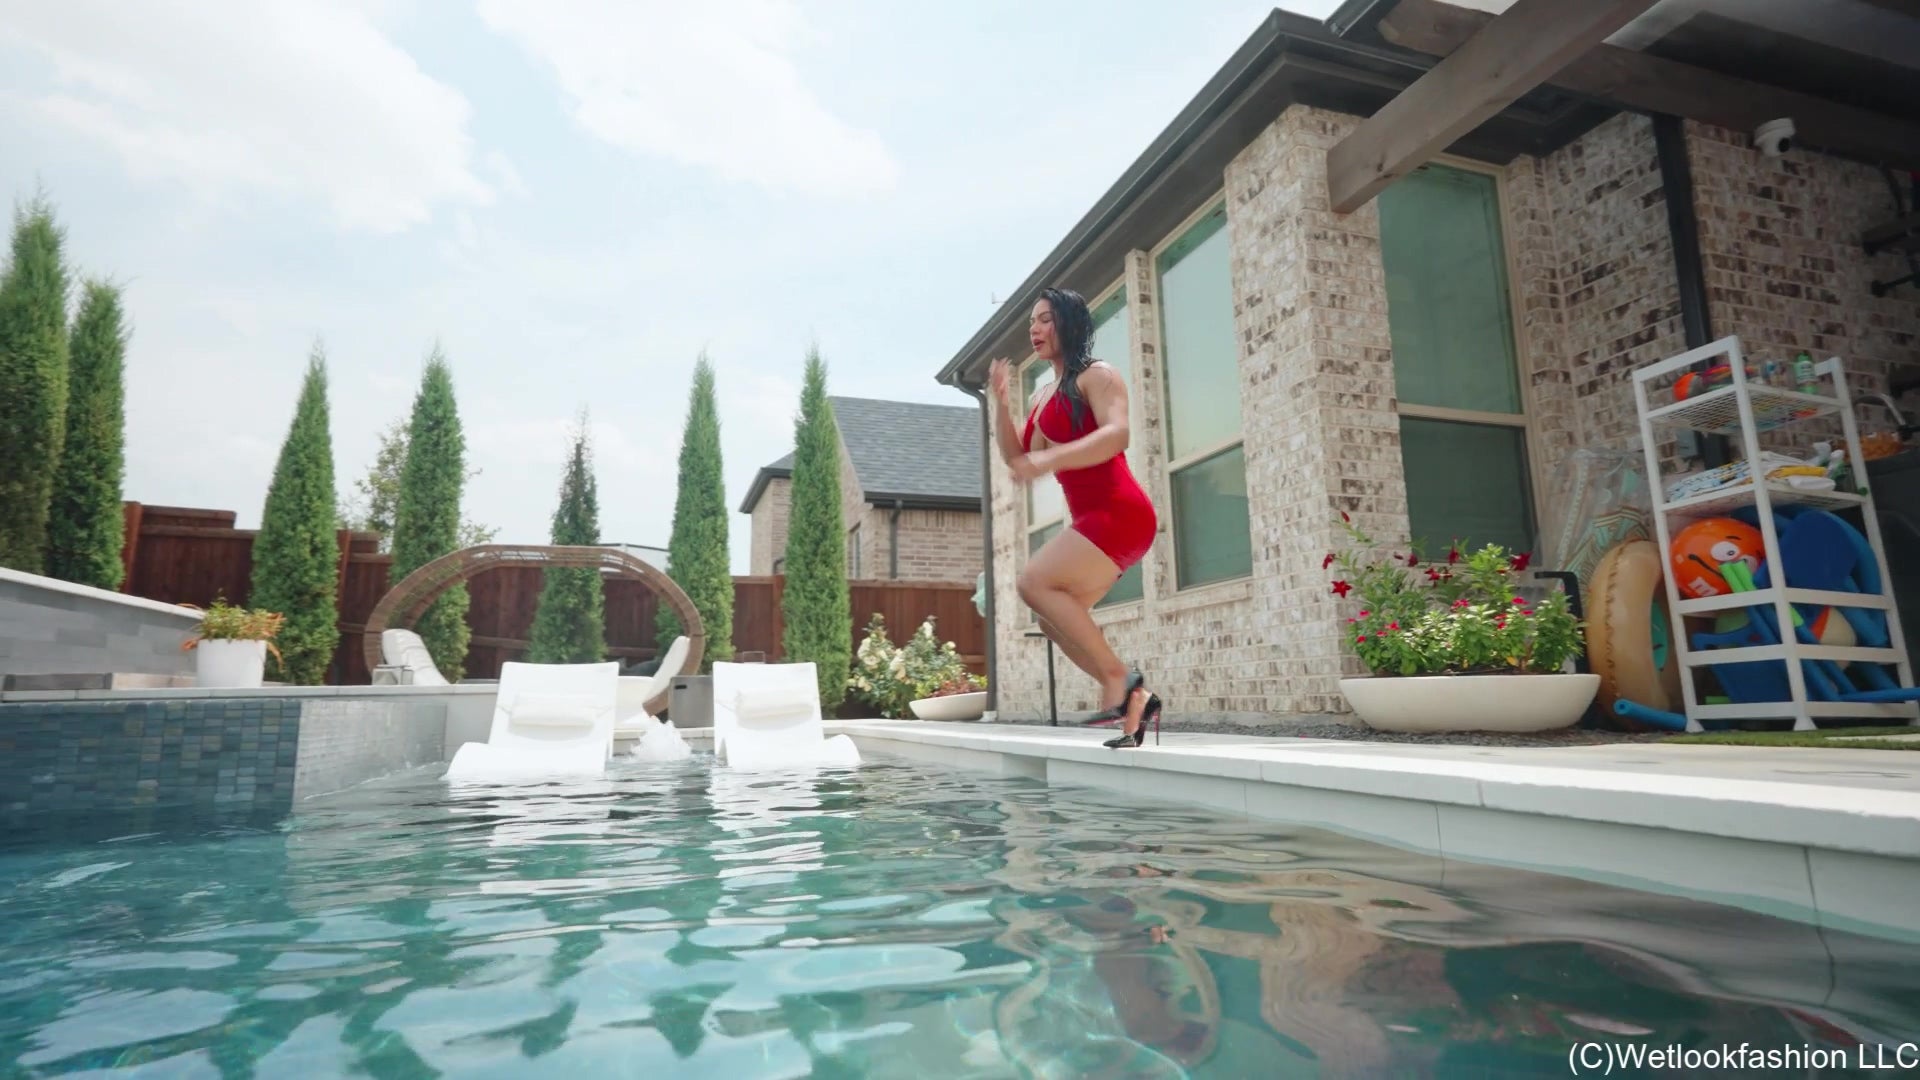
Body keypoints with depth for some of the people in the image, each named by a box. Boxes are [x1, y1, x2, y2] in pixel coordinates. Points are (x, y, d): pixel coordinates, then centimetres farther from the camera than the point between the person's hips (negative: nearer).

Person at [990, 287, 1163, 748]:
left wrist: (1050, 459, -32)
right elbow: (1017, 459, 16)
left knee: (1035, 581, -21)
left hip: (1119, 512, -9)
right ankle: (1135, 699, 8)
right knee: (1056, 612, 5)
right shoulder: (1046, 397, 22)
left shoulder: (1097, 376, -2)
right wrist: (1001, 403, 5)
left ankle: (1118, 677, -17)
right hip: (1092, 520, 9)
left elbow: (1116, 435, -21)